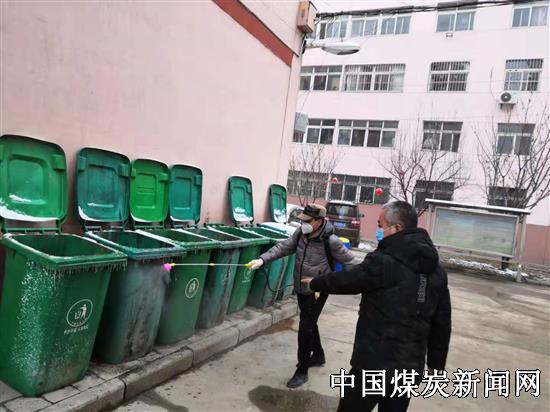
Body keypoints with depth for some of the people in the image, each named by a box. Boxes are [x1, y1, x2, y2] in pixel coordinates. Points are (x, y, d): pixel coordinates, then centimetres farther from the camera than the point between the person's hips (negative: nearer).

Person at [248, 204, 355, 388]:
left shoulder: (331, 241, -23)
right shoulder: (301, 233, -8)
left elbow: (349, 262, -12)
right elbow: (283, 247, -10)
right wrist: (262, 260, -21)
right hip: (301, 288, 6)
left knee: (306, 328, -3)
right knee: (310, 323, 22)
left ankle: (302, 371, 13)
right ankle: (318, 355, 45)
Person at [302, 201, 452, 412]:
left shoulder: (383, 261, -19)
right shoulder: (437, 270, 4)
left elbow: (345, 279, -6)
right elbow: (442, 322, 9)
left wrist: (314, 283, 13)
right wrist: (436, 363, 19)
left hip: (375, 363, -7)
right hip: (411, 367, 7)